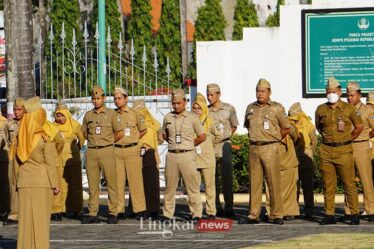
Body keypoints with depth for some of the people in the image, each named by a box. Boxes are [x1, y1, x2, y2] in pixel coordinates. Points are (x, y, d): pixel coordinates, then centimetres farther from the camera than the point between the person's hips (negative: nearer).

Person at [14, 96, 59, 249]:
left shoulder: (20, 138, 3)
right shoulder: (44, 139, -10)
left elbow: (16, 161, 8)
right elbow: (50, 163, -8)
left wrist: (17, 180, 17)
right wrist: (54, 184, -1)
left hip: (24, 182, 4)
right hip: (42, 181, -4)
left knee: (25, 215, 7)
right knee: (40, 217, 1)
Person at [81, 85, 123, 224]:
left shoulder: (111, 114, 2)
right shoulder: (88, 115, 11)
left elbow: (120, 133, 5)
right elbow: (84, 133, 22)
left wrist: (107, 142, 10)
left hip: (106, 151, -3)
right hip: (91, 152, 3)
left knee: (111, 183, -4)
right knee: (92, 184, 5)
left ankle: (113, 213, -1)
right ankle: (92, 214, 8)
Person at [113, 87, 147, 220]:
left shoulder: (134, 114, 2)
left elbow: (143, 130, 12)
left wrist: (133, 139, 8)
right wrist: (114, 139, 7)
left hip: (132, 150, -3)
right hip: (116, 150, 3)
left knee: (135, 180, -4)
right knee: (118, 181, 3)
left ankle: (139, 209, -1)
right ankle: (119, 210, 8)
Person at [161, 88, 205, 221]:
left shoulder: (192, 118, 2)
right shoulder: (168, 117, 10)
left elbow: (202, 136, 6)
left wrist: (188, 145, 7)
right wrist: (173, 143, 13)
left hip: (187, 155, -3)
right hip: (172, 155, 3)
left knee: (192, 186, -3)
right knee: (170, 186, 6)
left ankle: (196, 214, 0)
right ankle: (167, 214, 13)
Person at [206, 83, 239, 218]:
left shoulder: (229, 109, 2)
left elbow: (234, 126, 14)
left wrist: (224, 137, 6)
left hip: (224, 145, -2)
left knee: (227, 178, -7)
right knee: (212, 179, 4)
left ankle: (229, 208, -5)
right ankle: (216, 208, 10)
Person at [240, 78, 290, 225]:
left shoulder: (277, 108, 2)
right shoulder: (250, 108, 14)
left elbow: (286, 128, 6)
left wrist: (273, 140, 7)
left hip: (270, 148, -4)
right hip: (253, 148, 4)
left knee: (274, 182, -5)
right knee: (254, 182, 5)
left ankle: (277, 215, -1)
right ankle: (253, 215, 8)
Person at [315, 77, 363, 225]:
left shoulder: (348, 108, 0)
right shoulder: (321, 110, 7)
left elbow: (359, 127, 11)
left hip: (344, 150, -3)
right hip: (326, 150, 3)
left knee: (349, 184, -3)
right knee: (328, 185, 4)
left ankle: (354, 214, 1)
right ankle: (329, 214, 9)